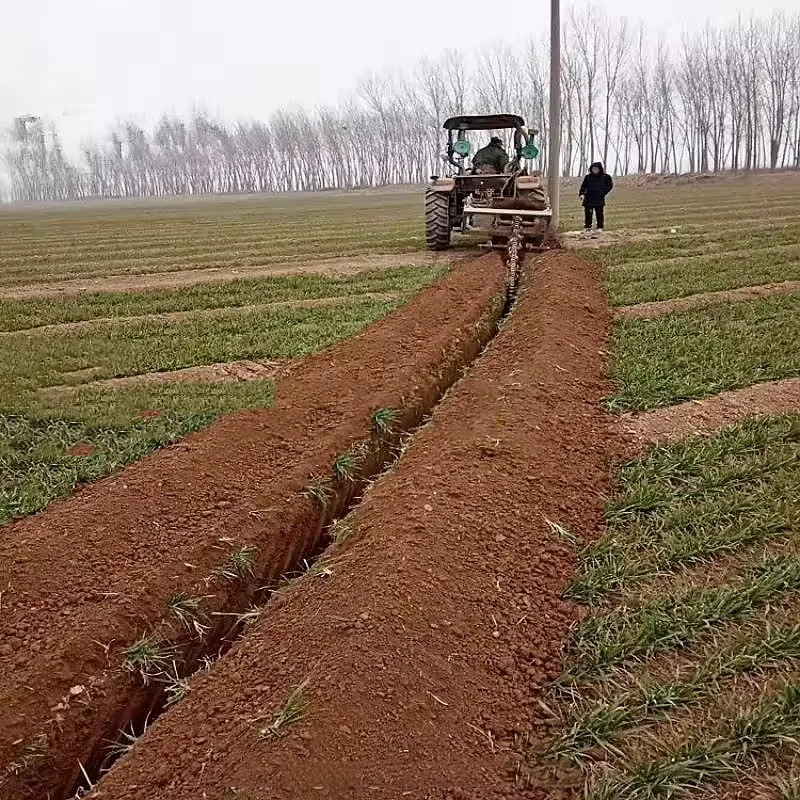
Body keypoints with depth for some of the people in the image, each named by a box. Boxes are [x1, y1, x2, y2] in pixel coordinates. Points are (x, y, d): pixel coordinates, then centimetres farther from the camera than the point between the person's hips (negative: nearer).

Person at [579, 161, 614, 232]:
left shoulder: (605, 177, 1)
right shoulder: (588, 177, 3)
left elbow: (610, 185, 6)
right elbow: (583, 186, 4)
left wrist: (603, 192, -6)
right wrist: (581, 193, -12)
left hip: (599, 200, -1)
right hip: (588, 200, 1)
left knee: (599, 214, 3)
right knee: (588, 214, 3)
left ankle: (600, 228, 10)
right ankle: (587, 227, 11)